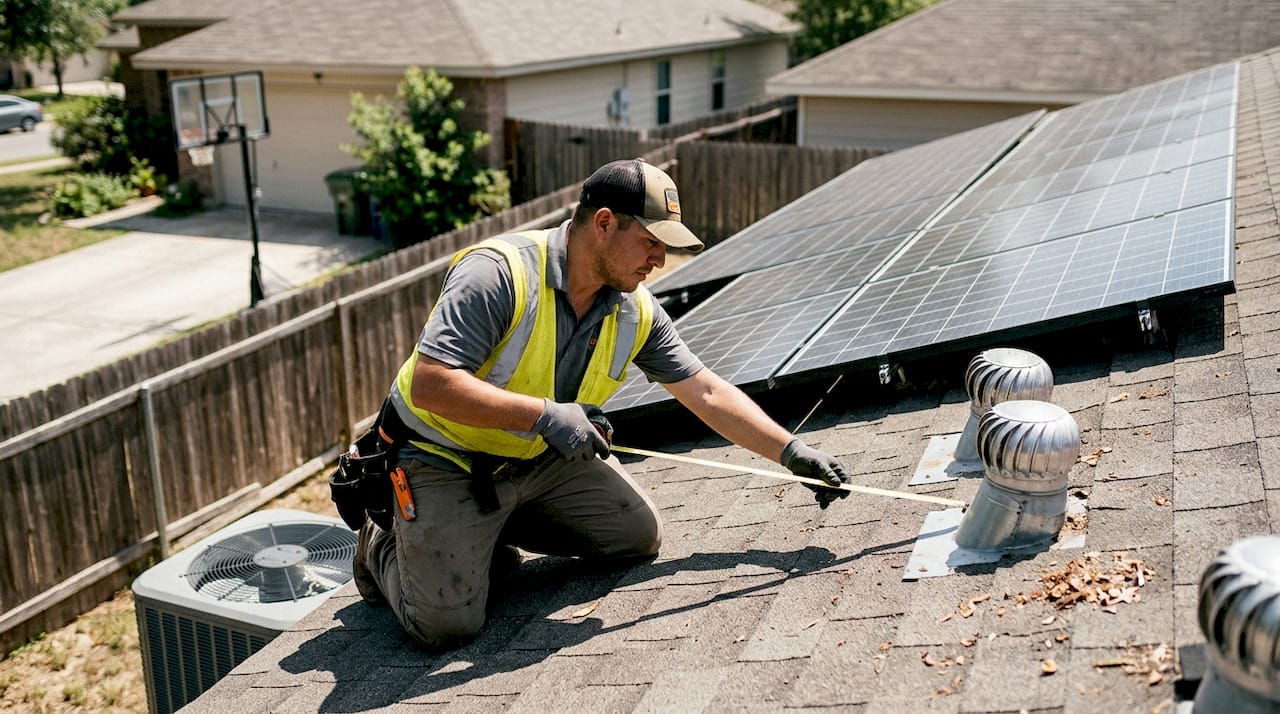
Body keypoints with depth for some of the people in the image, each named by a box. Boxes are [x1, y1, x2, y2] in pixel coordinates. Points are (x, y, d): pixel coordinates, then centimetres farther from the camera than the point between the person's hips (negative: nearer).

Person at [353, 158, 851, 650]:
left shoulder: (636, 312, -5)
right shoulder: (498, 273, -28)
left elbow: (708, 392, -1)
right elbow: (430, 384, -33)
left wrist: (791, 451, -7)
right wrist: (543, 414, -36)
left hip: (539, 460, 7)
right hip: (445, 461, -7)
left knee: (639, 534, 6)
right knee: (447, 623, -18)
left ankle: (489, 532, 17)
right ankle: (384, 549, 15)